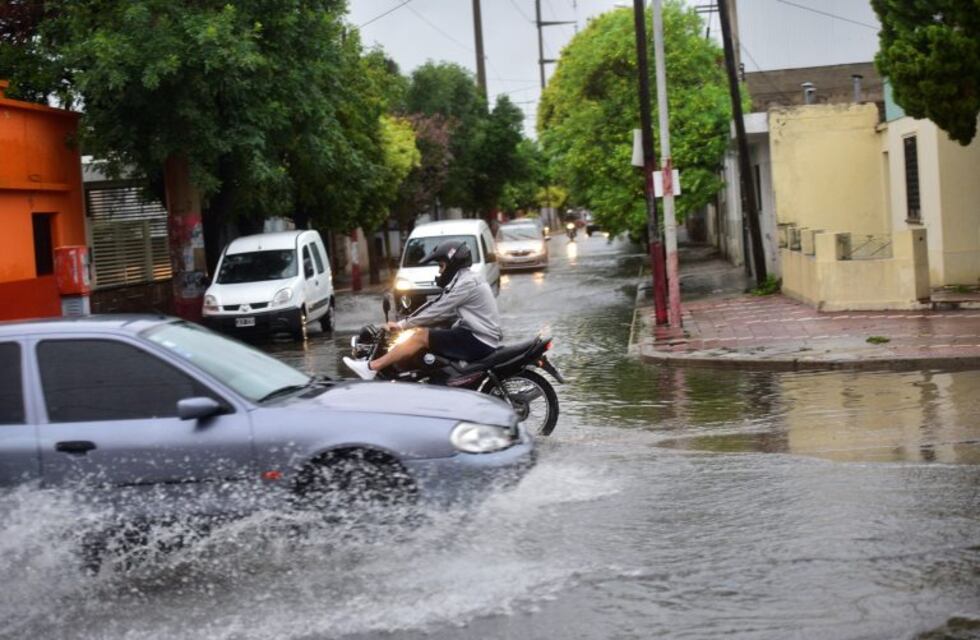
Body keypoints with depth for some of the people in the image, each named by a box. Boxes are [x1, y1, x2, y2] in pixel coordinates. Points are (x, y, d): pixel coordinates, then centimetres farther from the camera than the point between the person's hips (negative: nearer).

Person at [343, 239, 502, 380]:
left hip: (480, 342, -10)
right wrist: (406, 324, 14)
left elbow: (437, 310, -14)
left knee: (421, 336, -14)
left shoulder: (467, 283, -14)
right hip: (483, 340, 10)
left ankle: (371, 368, -13)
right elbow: (445, 313, 20)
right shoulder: (470, 280, 19)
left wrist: (402, 325, -6)